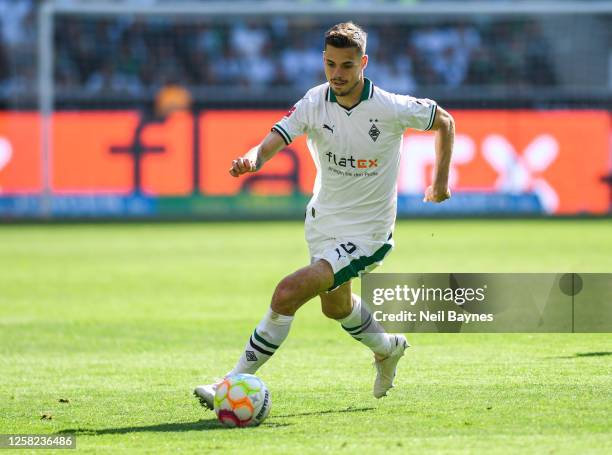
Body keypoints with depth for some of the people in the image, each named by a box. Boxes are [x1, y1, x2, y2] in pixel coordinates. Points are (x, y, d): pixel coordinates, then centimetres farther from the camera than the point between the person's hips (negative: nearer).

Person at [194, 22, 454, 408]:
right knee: (336, 306, 29)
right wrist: (252, 158, -48)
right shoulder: (315, 102, -13)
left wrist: (441, 180, 2)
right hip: (323, 221, 6)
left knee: (289, 293, -22)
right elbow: (275, 140, -26)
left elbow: (444, 122, -1)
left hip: (366, 234, -6)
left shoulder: (391, 109, -20)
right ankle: (388, 349, 60)